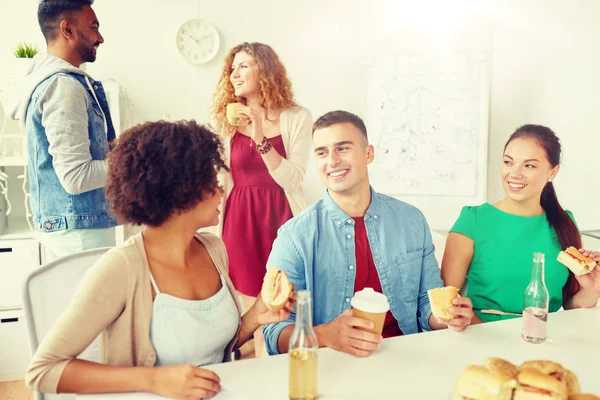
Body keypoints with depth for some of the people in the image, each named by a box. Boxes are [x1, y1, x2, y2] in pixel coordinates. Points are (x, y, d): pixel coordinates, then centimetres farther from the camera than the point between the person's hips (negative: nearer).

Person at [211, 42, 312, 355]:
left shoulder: (296, 118, -1)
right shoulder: (227, 121, 9)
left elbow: (292, 179, -10)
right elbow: (220, 182, 10)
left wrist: (261, 139, -20)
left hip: (281, 216, -2)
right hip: (239, 219, 2)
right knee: (254, 305, 3)